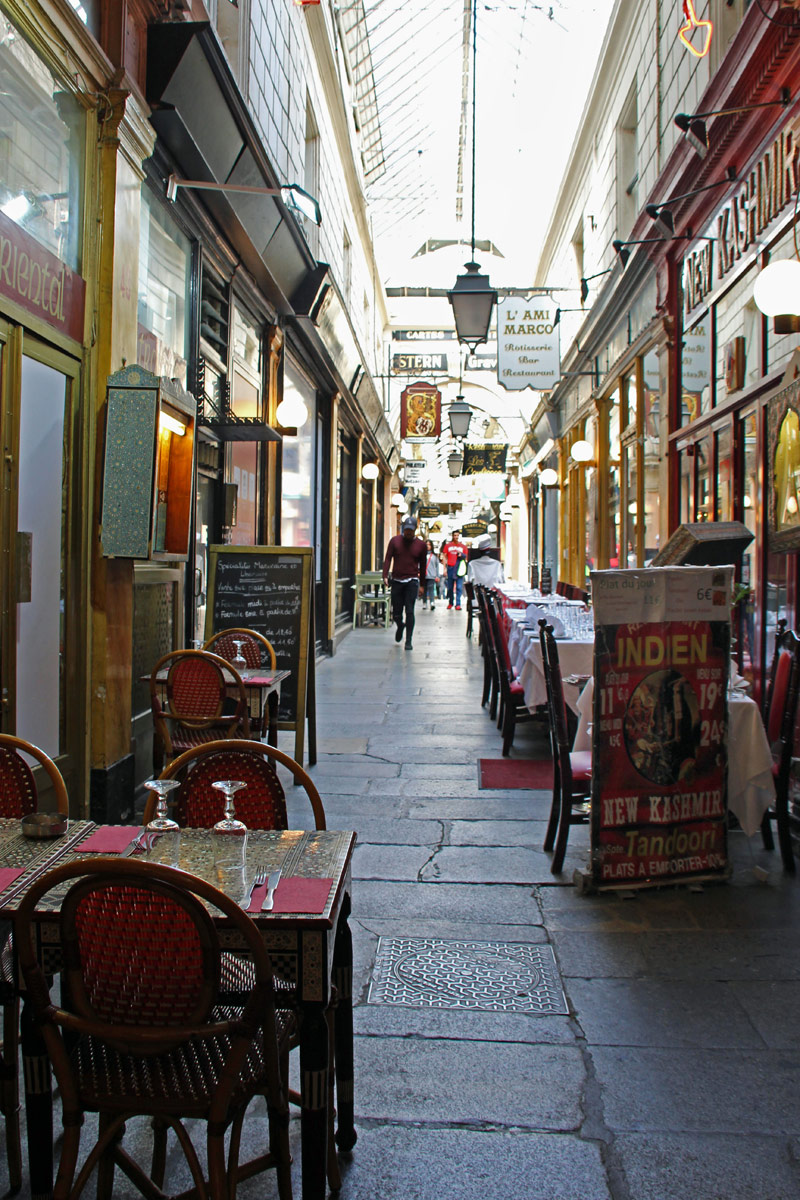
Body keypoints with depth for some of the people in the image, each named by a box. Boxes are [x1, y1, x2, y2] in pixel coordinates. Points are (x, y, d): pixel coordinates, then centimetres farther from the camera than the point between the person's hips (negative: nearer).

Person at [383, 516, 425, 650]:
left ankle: (408, 641, -4)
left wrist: (422, 585, 12)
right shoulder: (395, 541, 4)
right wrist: (385, 576, -10)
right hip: (396, 581, 1)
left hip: (411, 581, -1)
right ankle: (400, 626, 41)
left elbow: (422, 565, 11)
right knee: (396, 613, 7)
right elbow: (388, 559, 3)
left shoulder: (420, 544, 5)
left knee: (409, 611, -9)